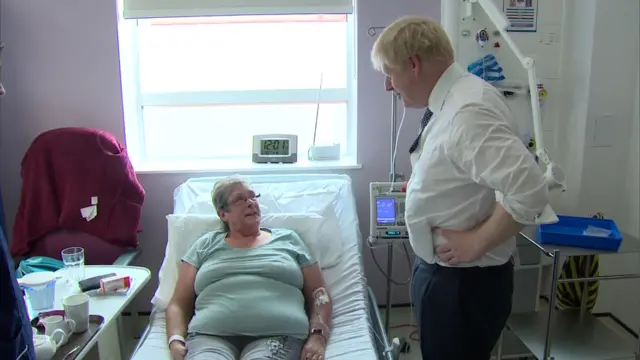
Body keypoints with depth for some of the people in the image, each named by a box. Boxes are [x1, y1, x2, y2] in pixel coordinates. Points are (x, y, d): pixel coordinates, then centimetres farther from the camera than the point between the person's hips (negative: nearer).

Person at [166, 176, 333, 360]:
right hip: (211, 335, 1)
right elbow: (179, 304, 16)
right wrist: (175, 341, -3)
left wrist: (317, 337, -3)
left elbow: (319, 294, 14)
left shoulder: (288, 239, 18)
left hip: (277, 335, -1)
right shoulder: (205, 245, 19)